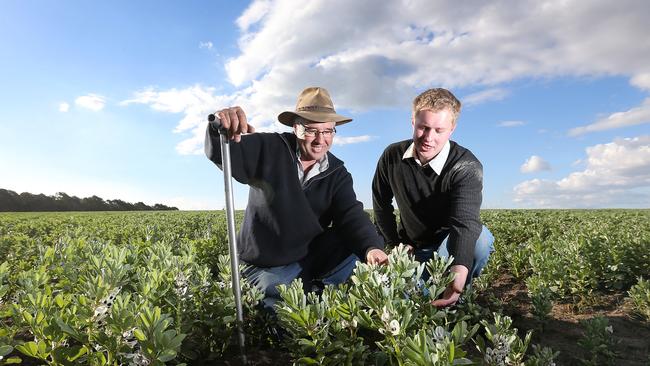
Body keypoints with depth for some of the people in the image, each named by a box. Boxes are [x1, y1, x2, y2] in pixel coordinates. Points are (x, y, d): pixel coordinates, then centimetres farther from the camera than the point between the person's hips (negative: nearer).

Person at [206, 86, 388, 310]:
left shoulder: (337, 174, -1)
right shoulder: (268, 150, -9)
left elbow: (351, 215, -13)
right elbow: (223, 154, -19)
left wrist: (372, 247, -35)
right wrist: (222, 126, -44)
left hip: (313, 256, 3)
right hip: (266, 265, -3)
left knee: (358, 243, -18)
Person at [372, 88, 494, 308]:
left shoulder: (467, 167, -23)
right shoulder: (392, 157, -10)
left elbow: (465, 221, -39)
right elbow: (381, 202, 7)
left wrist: (460, 271, -57)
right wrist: (395, 243, 2)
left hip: (451, 247, -2)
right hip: (413, 249, 3)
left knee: (480, 238, -36)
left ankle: (451, 298, -8)